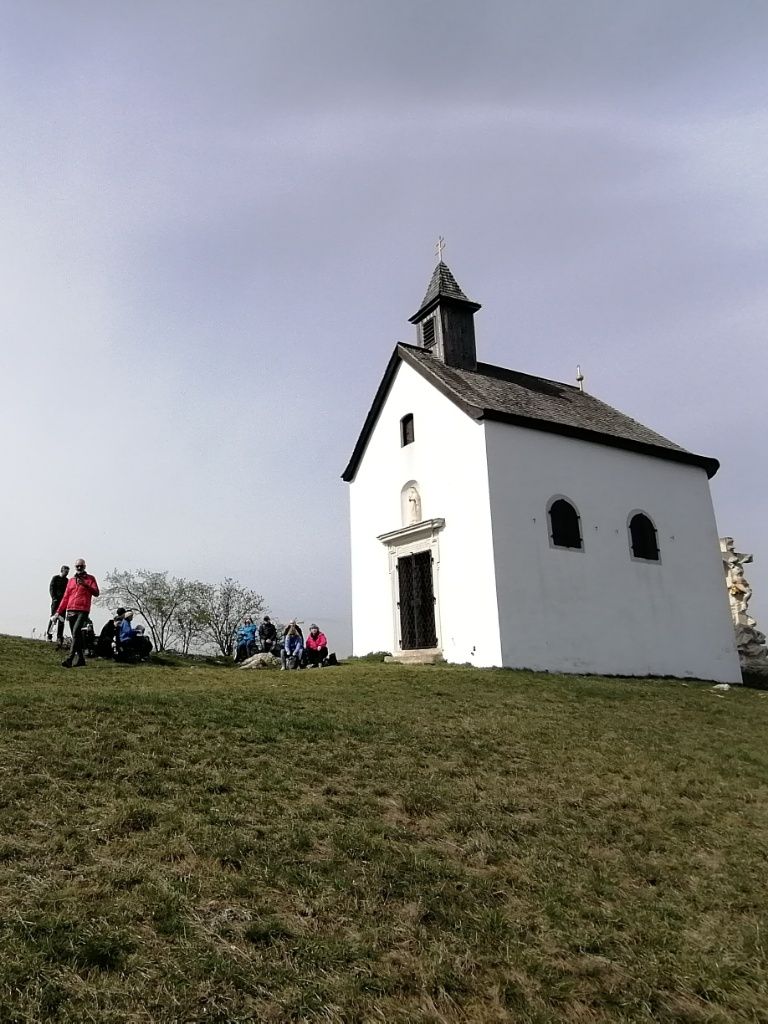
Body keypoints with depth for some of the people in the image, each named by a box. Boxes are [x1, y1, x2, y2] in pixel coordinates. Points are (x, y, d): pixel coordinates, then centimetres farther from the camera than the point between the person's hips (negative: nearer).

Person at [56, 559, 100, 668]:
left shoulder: (90, 578, 7)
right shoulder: (71, 580, 19)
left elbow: (96, 593, -4)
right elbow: (65, 597, 21)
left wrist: (85, 585, -17)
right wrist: (58, 611, 15)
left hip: (83, 611, -5)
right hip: (71, 611, 5)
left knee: (76, 631, -20)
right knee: (75, 635, 6)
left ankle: (70, 658, -25)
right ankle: (80, 658, 14)